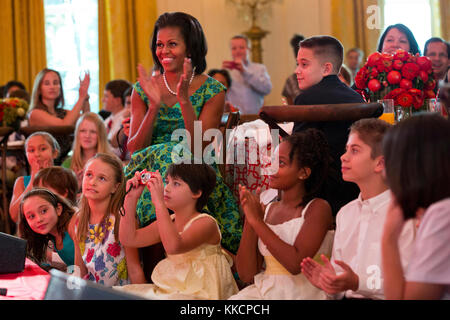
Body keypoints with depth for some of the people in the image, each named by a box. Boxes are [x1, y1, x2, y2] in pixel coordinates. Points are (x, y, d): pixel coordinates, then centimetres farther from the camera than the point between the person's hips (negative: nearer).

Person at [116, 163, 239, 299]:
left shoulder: (206, 223, -14)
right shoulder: (169, 221, 11)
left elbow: (174, 247, -32)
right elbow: (129, 239, 7)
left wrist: (159, 201, -31)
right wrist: (131, 198, 0)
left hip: (200, 295, -8)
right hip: (170, 291, 8)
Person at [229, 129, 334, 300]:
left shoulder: (318, 208, -3)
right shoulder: (268, 210, 11)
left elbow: (296, 263, -18)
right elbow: (247, 274, 6)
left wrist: (257, 221, -12)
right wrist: (249, 221, -4)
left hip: (300, 294, -5)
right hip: (262, 291, 5)